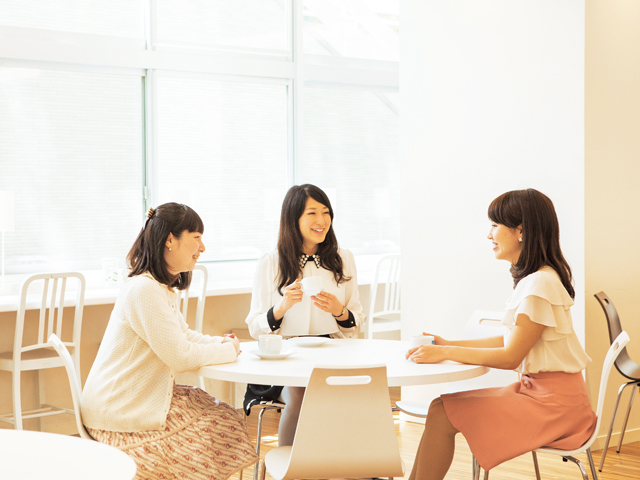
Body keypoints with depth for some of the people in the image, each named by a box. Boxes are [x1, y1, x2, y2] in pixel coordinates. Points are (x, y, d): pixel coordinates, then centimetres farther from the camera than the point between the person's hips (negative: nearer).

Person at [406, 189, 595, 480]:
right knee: (441, 406, -1)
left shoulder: (541, 284, -18)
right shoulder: (531, 279, 13)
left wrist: (446, 353, -12)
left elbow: (510, 357, -16)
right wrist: (447, 344, 11)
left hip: (553, 403, -9)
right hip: (536, 390, 9)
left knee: (443, 414, -14)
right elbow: (510, 341, 15)